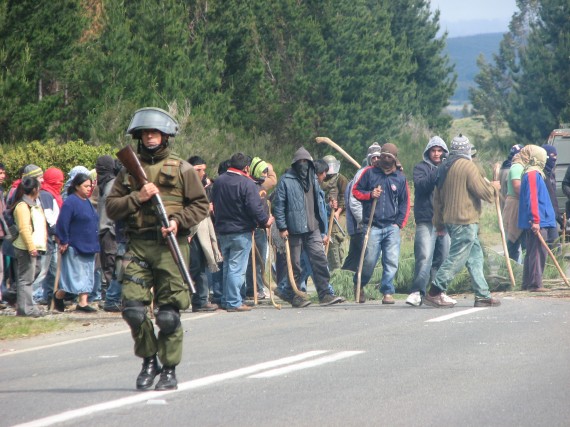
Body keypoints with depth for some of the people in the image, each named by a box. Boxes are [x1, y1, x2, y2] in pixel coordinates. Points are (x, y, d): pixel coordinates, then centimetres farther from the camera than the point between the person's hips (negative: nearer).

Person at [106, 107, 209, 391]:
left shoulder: (181, 169, 7)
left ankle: (169, 370, 9)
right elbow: (111, 207, 9)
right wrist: (137, 198, -7)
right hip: (137, 246, 2)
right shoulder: (129, 170, 13)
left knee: (168, 314, -3)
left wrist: (178, 221, -11)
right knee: (133, 308, -7)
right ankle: (149, 359, 13)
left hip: (170, 245, -2)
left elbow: (201, 205, 5)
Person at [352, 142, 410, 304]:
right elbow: (355, 191, 11)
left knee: (392, 261, -8)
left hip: (392, 227, 2)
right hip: (373, 227, -2)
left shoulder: (400, 177, 11)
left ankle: (387, 292, 0)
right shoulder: (369, 173, 6)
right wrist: (370, 195, -8)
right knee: (369, 261, -2)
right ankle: (359, 284, 24)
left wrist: (400, 223, 5)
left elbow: (405, 202, 15)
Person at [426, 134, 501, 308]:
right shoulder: (467, 166, -12)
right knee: (457, 257, -7)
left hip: (451, 220, 9)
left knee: (475, 256, 12)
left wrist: (439, 222, 24)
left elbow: (437, 197, 19)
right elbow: (483, 191, -14)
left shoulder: (445, 168, 15)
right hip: (465, 221, -9)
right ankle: (435, 292, -8)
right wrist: (493, 187, 8)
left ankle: (482, 295, 10)